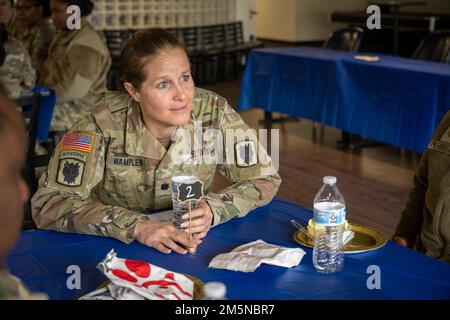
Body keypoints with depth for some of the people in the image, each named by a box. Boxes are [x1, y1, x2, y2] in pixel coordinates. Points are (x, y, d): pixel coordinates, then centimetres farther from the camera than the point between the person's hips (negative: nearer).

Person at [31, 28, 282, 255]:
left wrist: (213, 210, -23)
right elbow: (48, 203, -21)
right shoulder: (104, 124, -20)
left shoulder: (213, 112, -14)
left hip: (192, 245, 0)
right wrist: (136, 226, -31)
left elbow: (265, 179, -5)